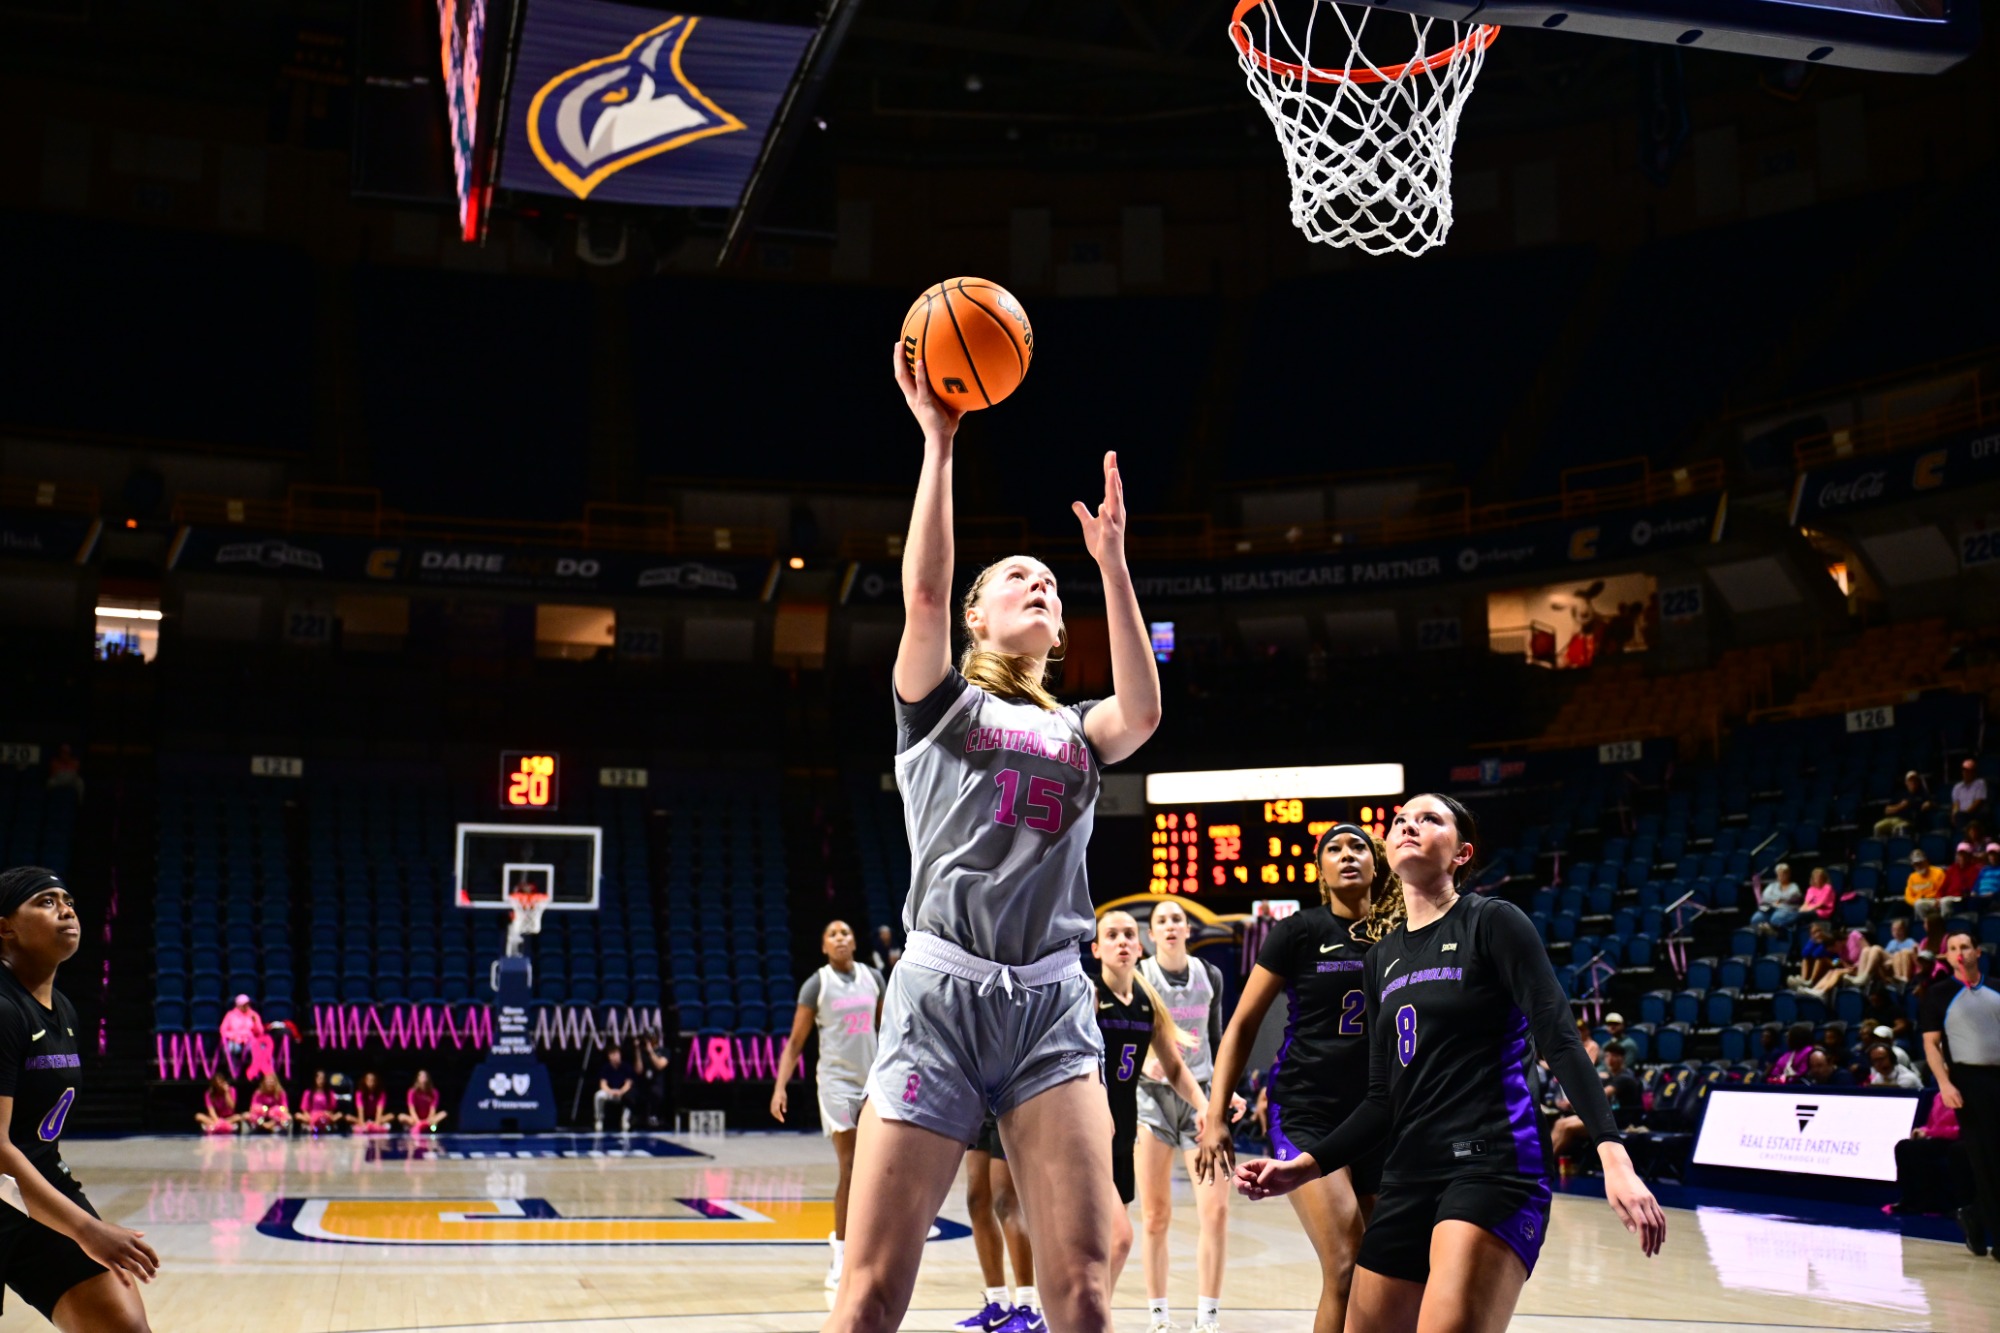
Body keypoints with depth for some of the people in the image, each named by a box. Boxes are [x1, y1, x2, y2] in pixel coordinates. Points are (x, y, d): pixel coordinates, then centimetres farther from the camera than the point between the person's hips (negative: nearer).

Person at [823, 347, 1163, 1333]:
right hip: (941, 991, -3)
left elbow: (1143, 713, -4)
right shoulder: (937, 702, 13)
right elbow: (923, 593, -8)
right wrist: (937, 442, -10)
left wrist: (1111, 562, -7)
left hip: (1052, 1002, 3)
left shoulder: (1076, 731, 20)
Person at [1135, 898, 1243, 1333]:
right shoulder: (1138, 977, -3)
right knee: (1155, 1217, -1)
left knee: (1216, 1210, -8)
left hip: (1201, 1095, 2)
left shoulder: (1210, 975, 6)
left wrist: (1228, 1089, 5)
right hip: (1151, 1098, -2)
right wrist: (1143, 1063, -24)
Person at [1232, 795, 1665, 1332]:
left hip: (1490, 1165, -7)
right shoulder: (1381, 959, 18)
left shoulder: (1493, 923, 1)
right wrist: (1305, 1165, 10)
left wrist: (1614, 1157, -20)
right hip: (1407, 1177, 7)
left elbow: (1560, 1041, -9)